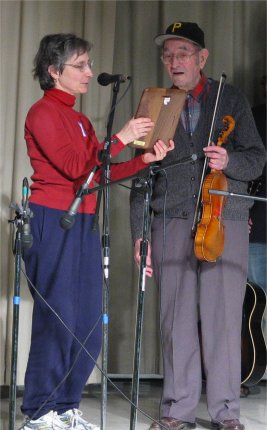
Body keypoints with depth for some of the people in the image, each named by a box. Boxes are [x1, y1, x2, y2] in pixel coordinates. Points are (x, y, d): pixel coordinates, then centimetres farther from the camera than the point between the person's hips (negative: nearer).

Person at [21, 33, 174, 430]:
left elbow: (102, 173, 13)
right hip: (52, 221, -8)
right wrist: (121, 138, -15)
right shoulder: (43, 113, -6)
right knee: (58, 319, -6)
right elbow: (75, 168, -16)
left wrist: (145, 159, 2)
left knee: (88, 322, 7)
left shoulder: (80, 120, 18)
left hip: (83, 225, 8)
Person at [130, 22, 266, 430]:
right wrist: (140, 234, 5)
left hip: (224, 219, -1)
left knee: (223, 316, -4)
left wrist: (228, 160, -14)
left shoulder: (231, 99, 10)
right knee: (176, 317, 0)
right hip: (172, 223, 2)